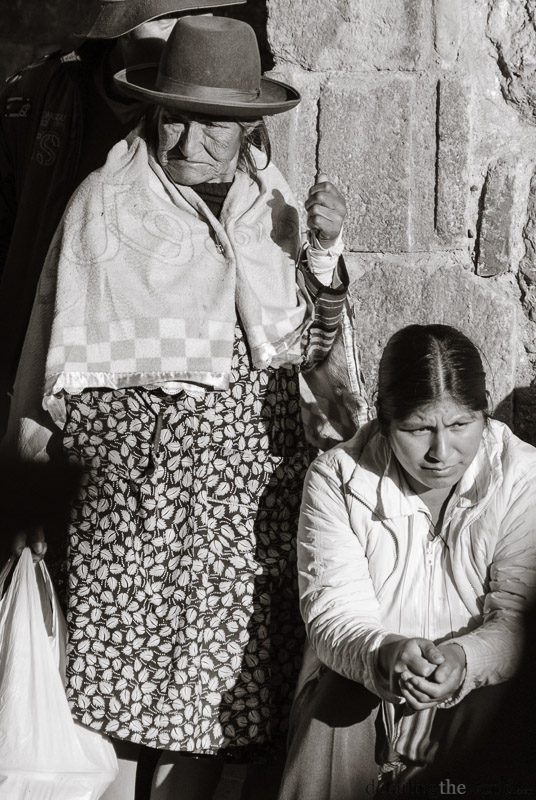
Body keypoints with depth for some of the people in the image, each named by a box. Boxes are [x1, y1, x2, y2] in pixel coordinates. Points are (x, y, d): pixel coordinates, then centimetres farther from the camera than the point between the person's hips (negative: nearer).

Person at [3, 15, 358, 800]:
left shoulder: (272, 199, 7)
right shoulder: (106, 203, -6)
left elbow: (305, 348, 12)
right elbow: (64, 361, 0)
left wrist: (323, 251, -1)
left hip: (265, 487, 4)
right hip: (150, 490, -4)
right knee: (195, 731, -1)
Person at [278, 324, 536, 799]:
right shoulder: (335, 478, -6)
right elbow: (334, 610, -12)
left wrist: (463, 659, -36)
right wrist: (384, 654, -37)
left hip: (480, 686, 0)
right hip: (358, 683, 0)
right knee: (331, 718, -31)